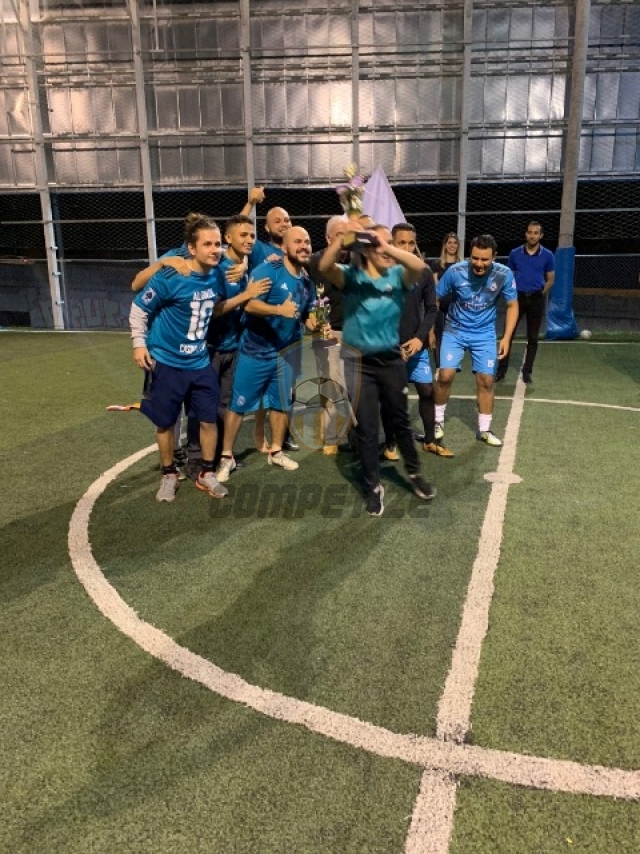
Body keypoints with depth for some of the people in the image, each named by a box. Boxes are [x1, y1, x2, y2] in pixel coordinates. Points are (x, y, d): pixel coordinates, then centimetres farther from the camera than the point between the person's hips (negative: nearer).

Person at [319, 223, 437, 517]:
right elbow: (324, 267, -26)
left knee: (400, 420, 16)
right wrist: (342, 237, -38)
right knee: (366, 428, 5)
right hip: (358, 362, -1)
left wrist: (388, 247, -32)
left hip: (390, 360, 2)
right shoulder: (351, 276, -7)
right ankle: (374, 487, 21)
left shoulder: (397, 275, -2)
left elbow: (419, 266, -23)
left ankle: (414, 473, 37)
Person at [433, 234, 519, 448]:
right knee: (445, 375, -11)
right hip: (455, 330, -1)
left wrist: (507, 338, -10)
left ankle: (484, 430, 17)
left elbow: (512, 306, -4)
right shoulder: (455, 271, -21)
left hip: (485, 334, 1)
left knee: (486, 380, 1)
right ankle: (438, 421, 12)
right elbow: (435, 299, -8)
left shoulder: (504, 274, -18)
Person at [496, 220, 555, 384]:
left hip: (536, 299, 0)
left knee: (533, 337, 5)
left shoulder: (547, 256, 0)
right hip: (518, 297, 0)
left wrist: (540, 294, -1)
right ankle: (501, 370, 6)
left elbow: (550, 280, 7)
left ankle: (527, 371, 14)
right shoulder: (515, 253, 2)